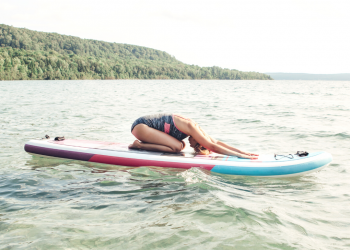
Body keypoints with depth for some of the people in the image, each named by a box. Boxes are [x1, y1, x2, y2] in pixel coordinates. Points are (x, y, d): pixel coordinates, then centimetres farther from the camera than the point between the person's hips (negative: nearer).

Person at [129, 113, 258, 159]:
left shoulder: (196, 128, 3)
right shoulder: (191, 127, -24)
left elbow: (217, 142, 7)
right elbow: (213, 147, -27)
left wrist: (242, 152, 1)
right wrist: (241, 156, -26)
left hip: (145, 123, 9)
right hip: (140, 125, -9)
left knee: (181, 145, 7)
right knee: (177, 146, -20)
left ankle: (143, 142, 8)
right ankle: (139, 145, -13)